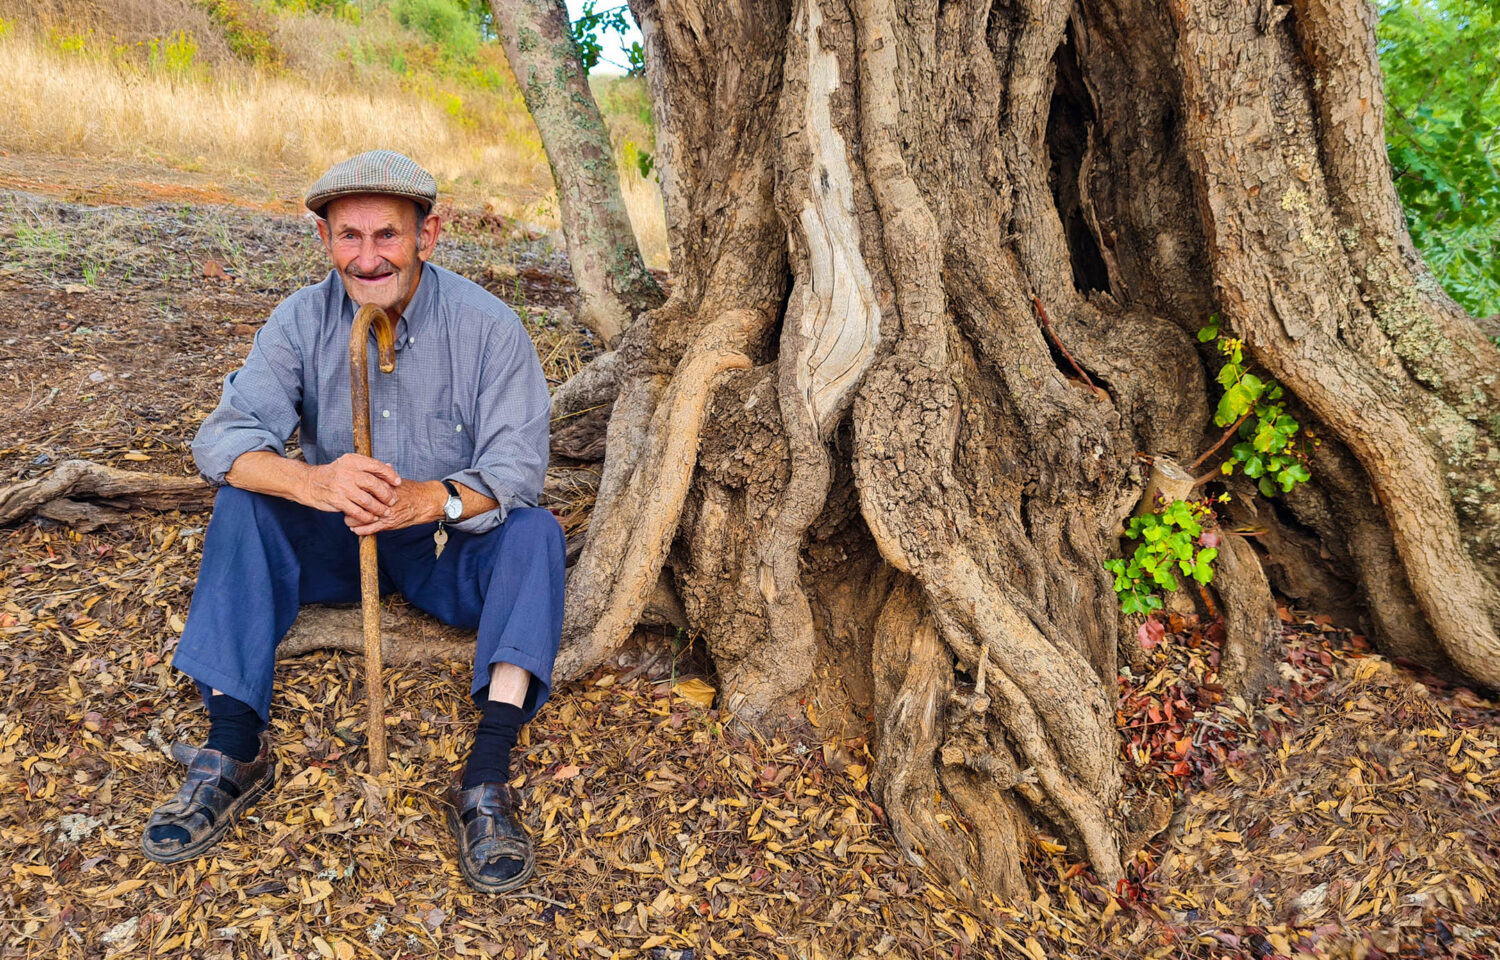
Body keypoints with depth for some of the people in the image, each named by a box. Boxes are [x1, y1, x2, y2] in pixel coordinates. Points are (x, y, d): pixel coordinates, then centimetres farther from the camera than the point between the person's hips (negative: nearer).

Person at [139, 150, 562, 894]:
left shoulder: (487, 326, -14)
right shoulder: (301, 321, -9)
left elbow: (517, 467, -20)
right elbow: (224, 438, -20)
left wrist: (432, 499, -42)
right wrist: (314, 482, -42)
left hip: (452, 546, -2)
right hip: (335, 540, 2)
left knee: (535, 531, -30)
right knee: (241, 505, -22)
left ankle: (487, 777, -38)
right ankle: (234, 748, -24)